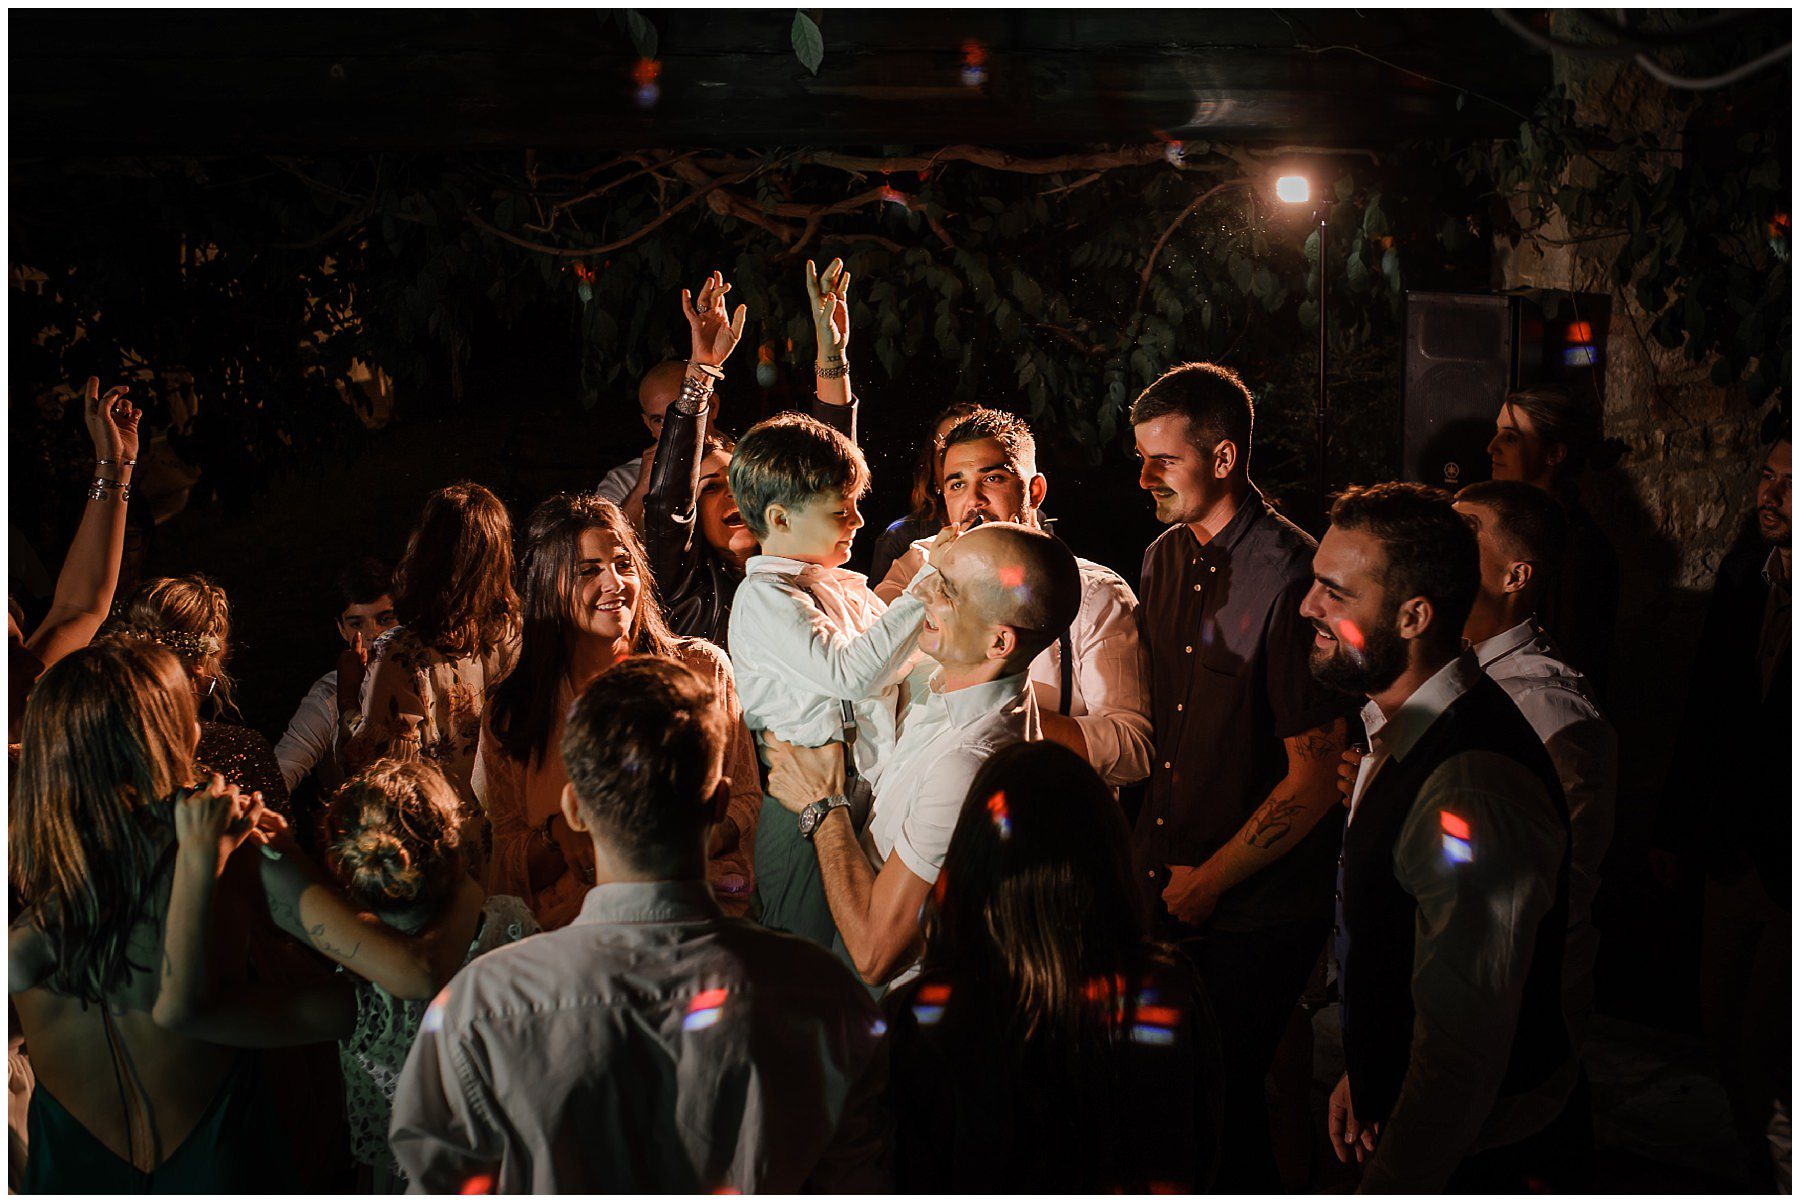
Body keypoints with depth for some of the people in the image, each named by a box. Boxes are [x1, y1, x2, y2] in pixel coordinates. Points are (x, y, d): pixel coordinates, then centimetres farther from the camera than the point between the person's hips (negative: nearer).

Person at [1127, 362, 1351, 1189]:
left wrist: (1209, 881, -9)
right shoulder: (1164, 559, 6)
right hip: (1160, 891, 7)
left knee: (1225, 1098, 3)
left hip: (1255, 911, -7)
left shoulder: (1290, 579, -19)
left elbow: (1313, 779, -17)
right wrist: (1152, 867, 7)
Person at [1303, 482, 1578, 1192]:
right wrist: (1362, 1071, 13)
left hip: (1471, 1152, -9)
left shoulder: (1473, 796, -32)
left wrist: (1390, 1185, -22)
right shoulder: (1404, 730, 1)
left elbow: (1463, 1049, -29)